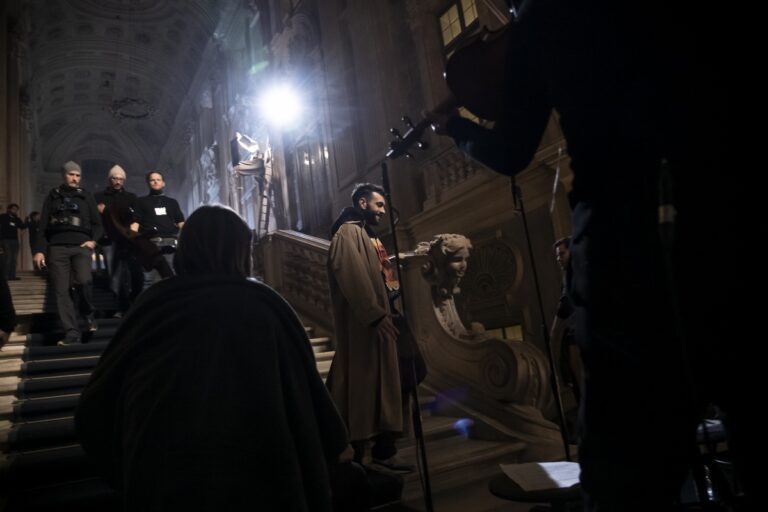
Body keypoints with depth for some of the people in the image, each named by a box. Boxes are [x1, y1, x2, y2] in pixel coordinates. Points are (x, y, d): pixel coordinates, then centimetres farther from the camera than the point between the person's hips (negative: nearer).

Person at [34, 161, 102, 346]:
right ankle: (72, 333, -1)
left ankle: (88, 313, 3)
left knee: (84, 280, -25)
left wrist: (93, 240, -6)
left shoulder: (86, 196, 13)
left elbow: (97, 223, 13)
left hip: (81, 245, -1)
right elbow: (43, 226, 11)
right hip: (57, 247, 1)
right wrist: (40, 250, 1)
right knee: (61, 290, -4)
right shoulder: (53, 196, 14)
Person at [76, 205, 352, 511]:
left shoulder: (154, 304, 1)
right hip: (254, 483, -2)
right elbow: (307, 392, 0)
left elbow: (94, 409, 5)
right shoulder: (265, 305, -5)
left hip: (161, 480, 3)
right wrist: (336, 444, 18)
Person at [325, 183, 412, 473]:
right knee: (361, 386, -5)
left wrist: (384, 314, 12)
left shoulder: (367, 236, 22)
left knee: (382, 386, 10)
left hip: (373, 323, 10)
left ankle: (384, 450, 17)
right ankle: (355, 455, 4)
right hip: (361, 326, -10)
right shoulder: (348, 233, -9)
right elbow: (353, 279, -21)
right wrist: (377, 315, -24)